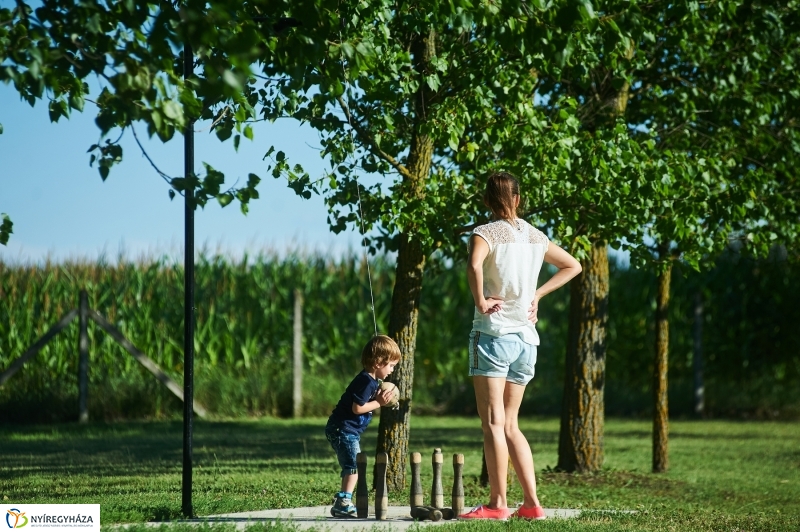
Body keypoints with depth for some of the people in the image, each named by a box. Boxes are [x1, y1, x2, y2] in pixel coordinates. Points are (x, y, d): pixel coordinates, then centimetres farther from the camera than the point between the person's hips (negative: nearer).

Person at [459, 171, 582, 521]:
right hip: (526, 337, 6)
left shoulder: (486, 233, -8)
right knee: (509, 425, 13)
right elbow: (573, 266, 25)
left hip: (493, 334, -6)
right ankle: (531, 502, 8)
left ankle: (497, 504, -6)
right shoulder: (535, 236, 11)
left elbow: (474, 266, -31)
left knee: (493, 423, -4)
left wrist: (480, 302, -17)